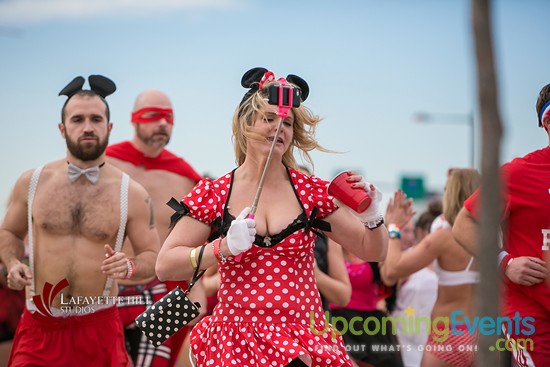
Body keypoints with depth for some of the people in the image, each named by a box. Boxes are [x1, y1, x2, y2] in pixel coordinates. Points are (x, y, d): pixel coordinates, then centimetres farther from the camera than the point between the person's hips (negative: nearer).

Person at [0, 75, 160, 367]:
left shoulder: (132, 194, -1)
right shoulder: (31, 183, 3)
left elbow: (152, 257, 5)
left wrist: (129, 266, -17)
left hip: (99, 327, -1)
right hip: (39, 328, 1)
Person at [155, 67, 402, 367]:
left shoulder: (312, 192, 2)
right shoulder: (213, 194, -2)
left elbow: (372, 252, 8)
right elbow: (164, 266, -3)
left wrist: (373, 217, -12)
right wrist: (223, 247, -16)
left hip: (306, 341, 1)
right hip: (235, 342, -1)